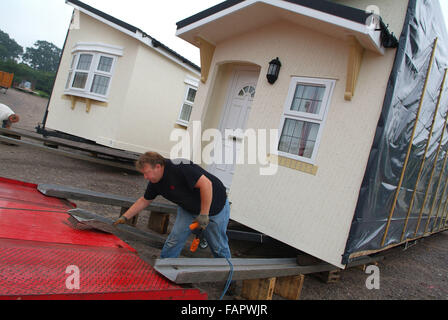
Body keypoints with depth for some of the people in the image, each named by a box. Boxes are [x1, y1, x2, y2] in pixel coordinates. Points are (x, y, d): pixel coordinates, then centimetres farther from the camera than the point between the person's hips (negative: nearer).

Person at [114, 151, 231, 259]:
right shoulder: (155, 183, -6)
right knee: (173, 240, -3)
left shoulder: (179, 168, -32)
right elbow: (144, 200, 10)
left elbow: (206, 184, -35)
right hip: (188, 209, 6)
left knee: (218, 246, 5)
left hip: (214, 205, -6)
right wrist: (124, 217, 5)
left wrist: (204, 214, -29)